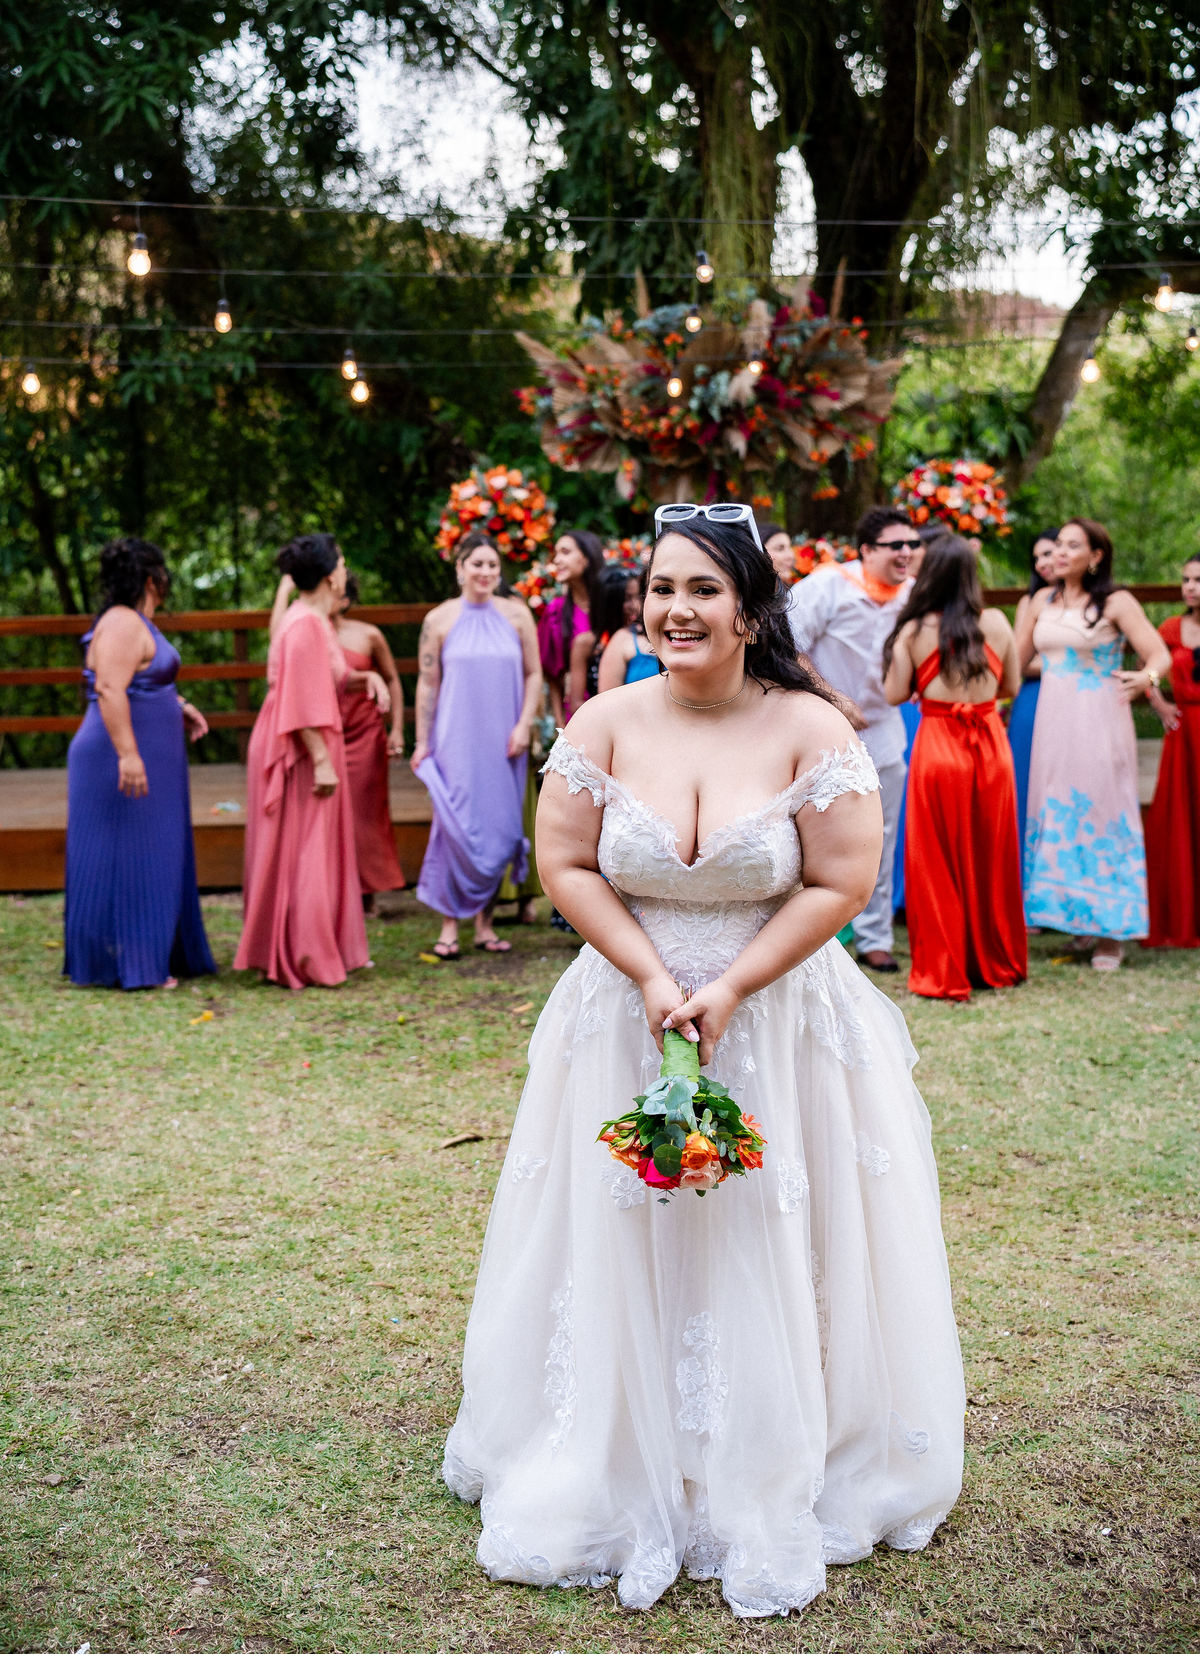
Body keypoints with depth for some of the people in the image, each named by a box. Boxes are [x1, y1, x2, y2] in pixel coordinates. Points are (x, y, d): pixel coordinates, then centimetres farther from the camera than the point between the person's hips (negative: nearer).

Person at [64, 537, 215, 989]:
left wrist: (177, 707, 18)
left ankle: (152, 958, 21)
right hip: (129, 763, -11)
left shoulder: (133, 622, 16)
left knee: (150, 861, 14)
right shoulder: (122, 624, -16)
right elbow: (110, 690, -26)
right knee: (125, 861, -6)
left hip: (144, 761, 11)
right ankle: (124, 966, -1)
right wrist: (128, 754, -31)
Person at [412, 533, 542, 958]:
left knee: (498, 827, 5)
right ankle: (449, 925, 1)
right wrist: (422, 742, 0)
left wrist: (524, 724, -4)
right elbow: (427, 683, 3)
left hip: (502, 742, 2)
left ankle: (485, 923, 14)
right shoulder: (439, 620, 2)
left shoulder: (516, 615, 6)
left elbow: (534, 674, 8)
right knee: (457, 825, -6)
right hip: (455, 740, -2)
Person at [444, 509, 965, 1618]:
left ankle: (772, 1492, 24)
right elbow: (564, 865, -2)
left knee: (772, 1258, 6)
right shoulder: (607, 723, -4)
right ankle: (621, 1475, 26)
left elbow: (842, 883, -10)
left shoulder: (811, 728, -9)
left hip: (780, 1022, -1)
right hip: (628, 1021, 2)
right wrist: (653, 979, -12)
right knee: (625, 1246, 8)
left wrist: (730, 991, -15)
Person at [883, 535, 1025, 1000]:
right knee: (992, 860, 14)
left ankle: (943, 973, 9)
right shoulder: (996, 623, -1)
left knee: (939, 863, 6)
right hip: (991, 747, 3)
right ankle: (996, 965, 25)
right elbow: (1011, 686, 10)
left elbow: (895, 693, -4)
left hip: (939, 747, -3)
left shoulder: (914, 630, -8)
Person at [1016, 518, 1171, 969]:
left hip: (1099, 723, -5)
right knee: (1055, 816, 5)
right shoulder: (1042, 601, 11)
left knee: (1100, 814, -4)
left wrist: (1147, 677, -32)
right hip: (1053, 722, 5)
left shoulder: (1116, 603, -5)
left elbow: (1160, 654, -12)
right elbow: (1014, 660, 17)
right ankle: (1078, 919, 17)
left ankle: (1110, 932, 3)